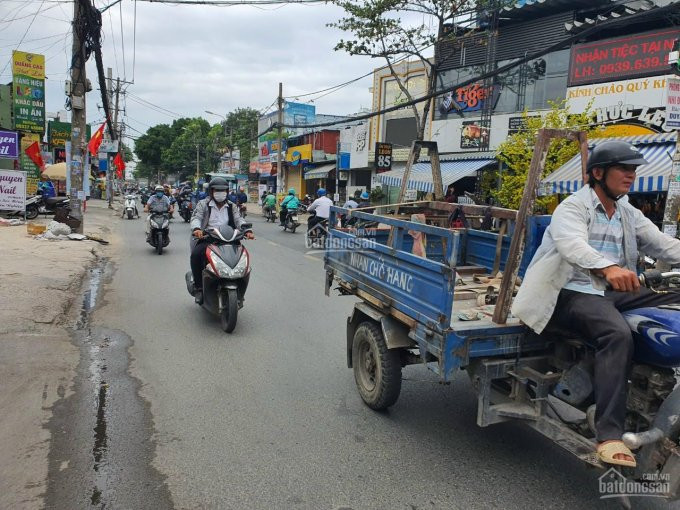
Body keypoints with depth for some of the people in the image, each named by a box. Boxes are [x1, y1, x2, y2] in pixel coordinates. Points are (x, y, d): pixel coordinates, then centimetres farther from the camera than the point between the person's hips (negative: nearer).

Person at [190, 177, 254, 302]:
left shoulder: (231, 206, 15)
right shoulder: (203, 204, 7)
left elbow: (239, 219, 3)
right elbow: (196, 218, -7)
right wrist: (197, 229, -32)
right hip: (206, 239, -2)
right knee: (196, 254, -31)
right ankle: (198, 287, -15)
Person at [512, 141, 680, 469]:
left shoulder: (630, 215, 20)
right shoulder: (573, 207, -4)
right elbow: (573, 244, -25)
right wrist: (607, 267, -45)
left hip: (616, 292, 8)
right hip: (575, 293, -7)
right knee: (618, 334, -34)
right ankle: (609, 435, -36)